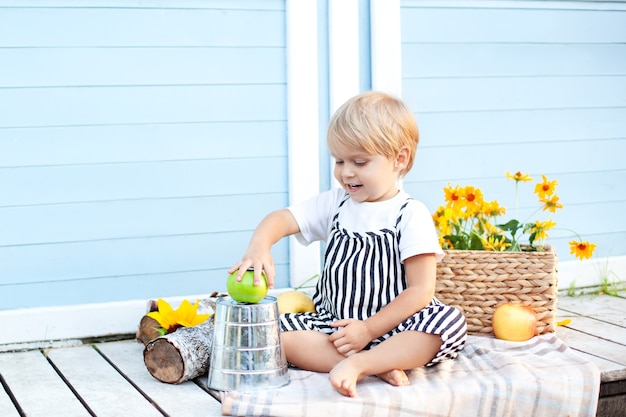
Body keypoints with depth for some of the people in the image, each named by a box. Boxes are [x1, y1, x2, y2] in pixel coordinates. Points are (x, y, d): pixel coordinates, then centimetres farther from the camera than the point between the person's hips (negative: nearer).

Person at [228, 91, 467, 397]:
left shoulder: (411, 216, -7)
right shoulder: (335, 204, 7)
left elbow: (421, 290, -12)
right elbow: (281, 219, -4)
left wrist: (369, 329, -17)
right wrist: (258, 247, -27)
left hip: (390, 327, -4)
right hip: (335, 325, 4)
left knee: (450, 322, -32)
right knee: (277, 331, -20)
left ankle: (356, 364, -39)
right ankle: (377, 367, -28)